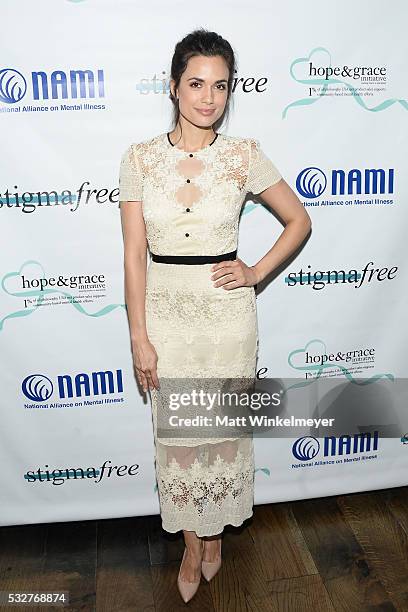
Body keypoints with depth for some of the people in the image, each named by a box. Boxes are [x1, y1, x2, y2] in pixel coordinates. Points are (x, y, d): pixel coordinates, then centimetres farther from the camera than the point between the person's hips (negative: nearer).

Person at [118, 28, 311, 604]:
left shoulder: (245, 155, -5)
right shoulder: (140, 157, -4)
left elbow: (299, 221, 6)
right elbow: (134, 252, -5)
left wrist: (257, 272, -4)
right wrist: (139, 337, -7)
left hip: (227, 310, 0)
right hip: (165, 311, 1)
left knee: (224, 428, 14)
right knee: (176, 433, 13)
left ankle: (215, 532, 43)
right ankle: (191, 546, 38)